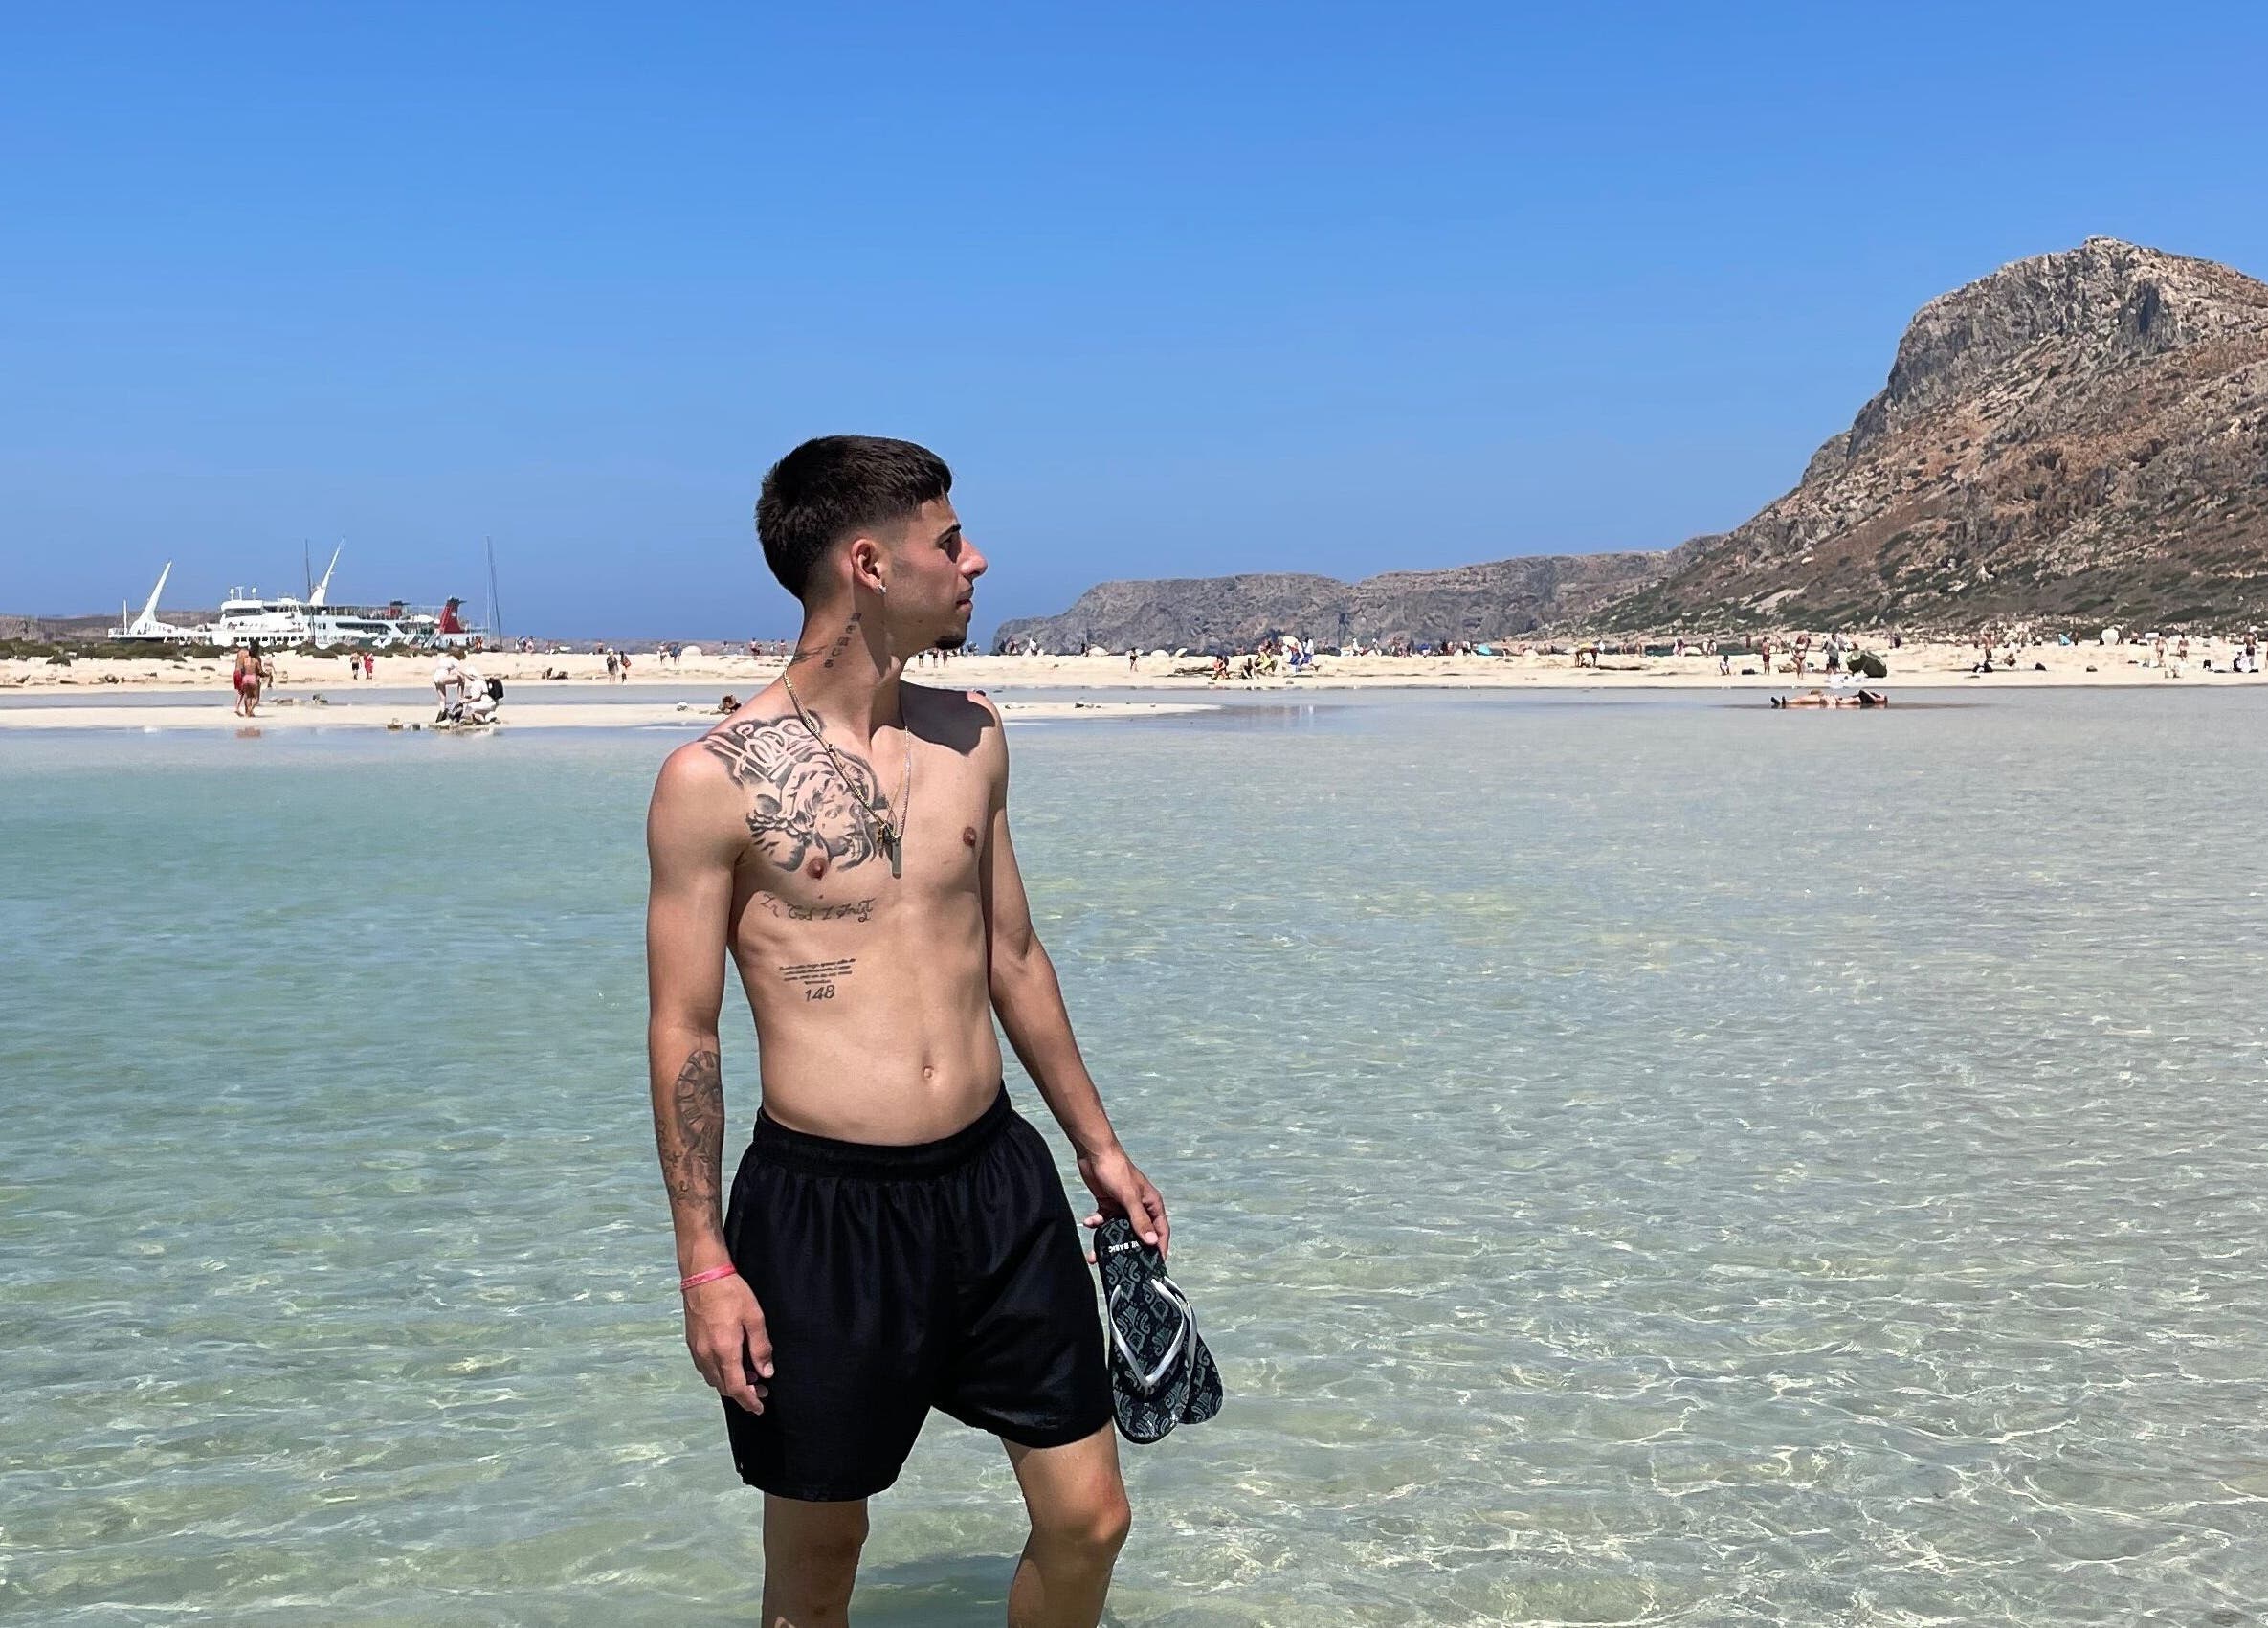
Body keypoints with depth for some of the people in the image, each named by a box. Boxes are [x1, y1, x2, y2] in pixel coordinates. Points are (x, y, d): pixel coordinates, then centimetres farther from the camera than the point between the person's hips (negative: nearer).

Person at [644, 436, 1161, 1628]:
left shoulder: (969, 735, 7)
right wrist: (703, 1260, -9)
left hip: (997, 1181, 5)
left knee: (1087, 1521, 8)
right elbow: (683, 1032, -7)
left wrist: (1096, 1141, 19)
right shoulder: (716, 778, -10)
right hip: (821, 1206, -5)